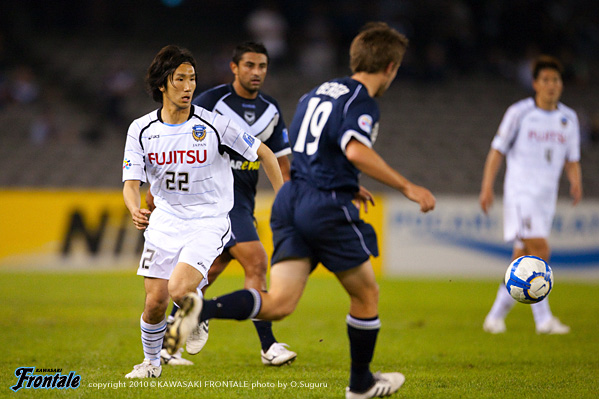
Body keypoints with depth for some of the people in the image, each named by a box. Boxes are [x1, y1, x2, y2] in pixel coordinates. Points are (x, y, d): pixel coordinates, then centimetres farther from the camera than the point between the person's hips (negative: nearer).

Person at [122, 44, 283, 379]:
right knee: (155, 301, -1)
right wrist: (136, 210, -30)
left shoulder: (214, 125, -13)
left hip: (208, 222, -3)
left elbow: (264, 153, -1)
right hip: (165, 222, 3)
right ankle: (152, 362, 27)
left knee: (179, 291, -24)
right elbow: (132, 182, -7)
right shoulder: (141, 130, -4)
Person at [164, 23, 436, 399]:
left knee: (279, 303, -3)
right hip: (327, 206, -7)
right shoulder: (361, 101, -8)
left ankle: (201, 309, -24)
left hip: (291, 199, 7)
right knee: (366, 295, 13)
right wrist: (407, 187, -22)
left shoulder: (317, 92, 19)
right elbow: (356, 151, -26)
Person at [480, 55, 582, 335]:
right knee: (540, 251, -19)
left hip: (547, 196, 5)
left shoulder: (569, 118, 11)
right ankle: (543, 319, -19)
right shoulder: (519, 113, -3)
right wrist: (487, 188, -6)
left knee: (523, 260, 6)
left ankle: (496, 316, 17)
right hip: (520, 193, -5)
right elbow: (497, 151, 1)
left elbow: (572, 159, 16)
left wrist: (575, 181, -6)